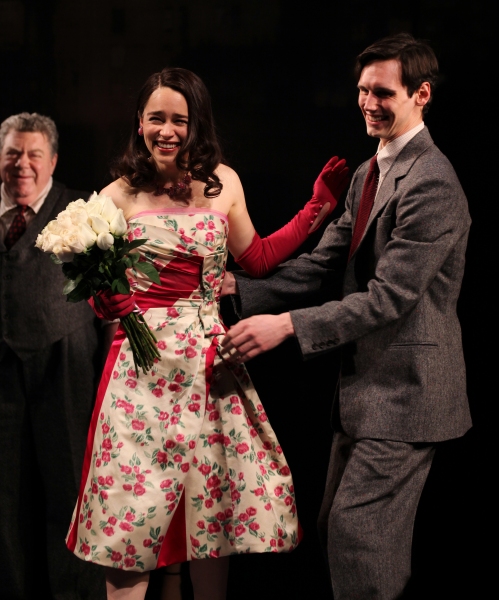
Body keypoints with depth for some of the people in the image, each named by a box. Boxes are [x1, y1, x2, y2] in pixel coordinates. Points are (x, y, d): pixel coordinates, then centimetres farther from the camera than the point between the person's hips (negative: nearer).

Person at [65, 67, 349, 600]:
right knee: (134, 505, 0)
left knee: (214, 502, 9)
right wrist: (106, 294, -24)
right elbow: (106, 306, -1)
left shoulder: (222, 182, 7)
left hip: (210, 361, 3)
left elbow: (256, 257, 17)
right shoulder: (119, 196, -2)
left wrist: (319, 206, 14)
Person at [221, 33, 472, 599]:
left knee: (356, 531, -6)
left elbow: (390, 296, -24)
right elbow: (323, 263, 9)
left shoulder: (431, 184, -19)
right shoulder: (367, 174, 13)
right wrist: (241, 287, -2)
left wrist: (289, 325, -26)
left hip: (404, 388, -10)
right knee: (335, 531, 17)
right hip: (366, 383, 10)